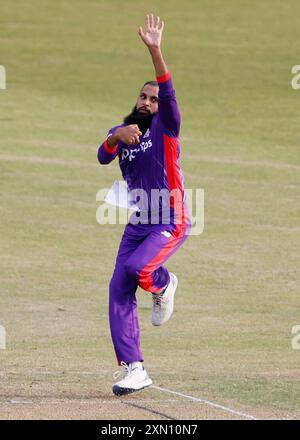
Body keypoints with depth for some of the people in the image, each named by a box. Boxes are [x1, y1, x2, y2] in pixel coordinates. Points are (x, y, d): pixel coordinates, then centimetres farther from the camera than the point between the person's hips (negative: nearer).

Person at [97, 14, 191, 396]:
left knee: (137, 267, -28)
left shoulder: (165, 127, -4)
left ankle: (163, 285, 10)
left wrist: (155, 51, -35)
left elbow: (168, 94, -22)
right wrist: (118, 136, -31)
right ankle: (134, 370, -2)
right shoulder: (121, 132, 10)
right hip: (138, 222, 6)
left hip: (171, 221, -6)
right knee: (119, 289, -5)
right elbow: (103, 157, -10)